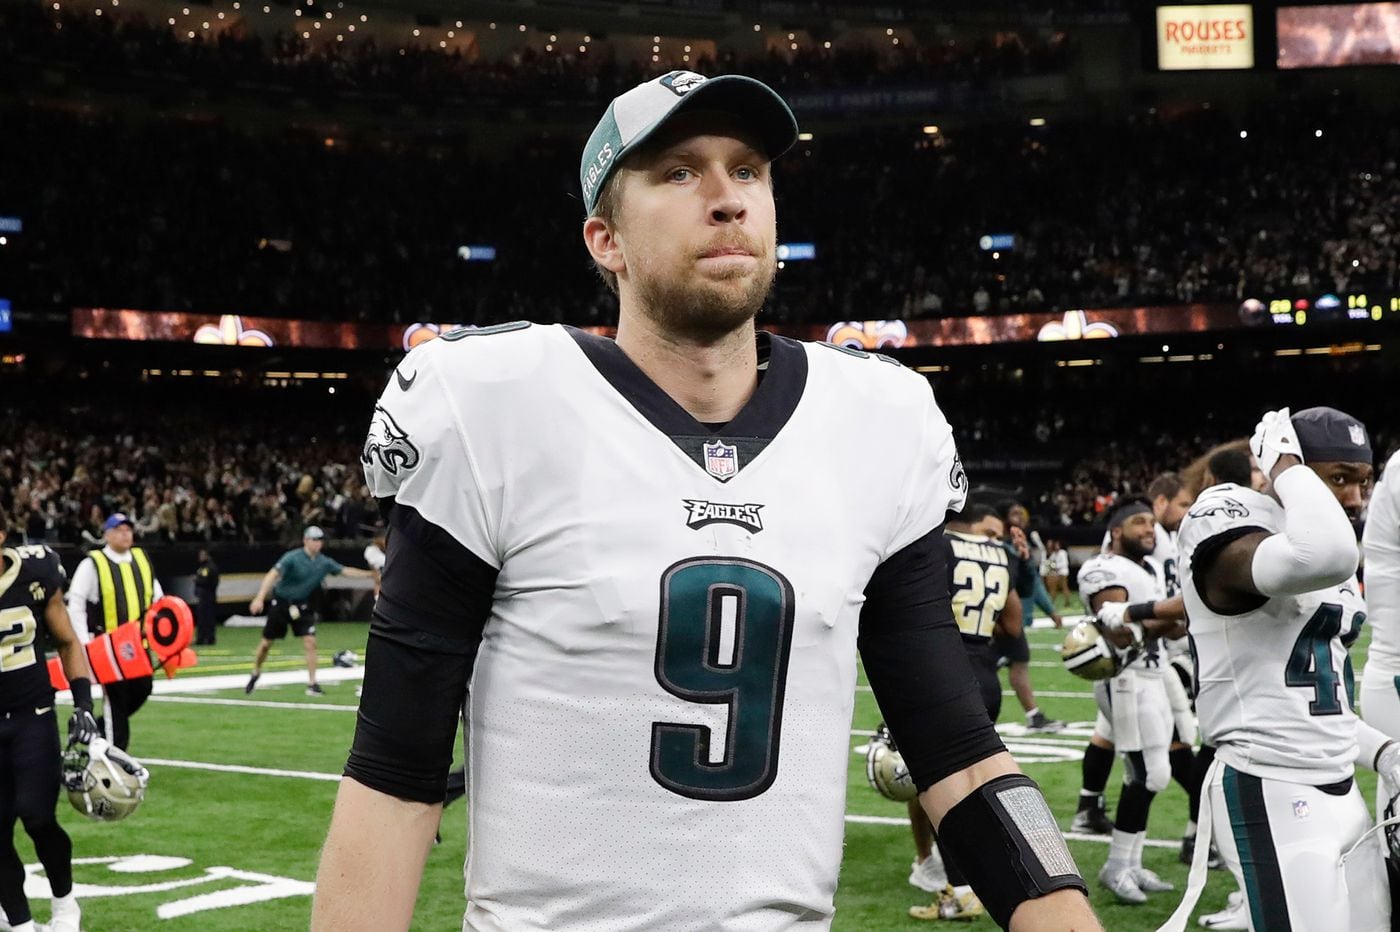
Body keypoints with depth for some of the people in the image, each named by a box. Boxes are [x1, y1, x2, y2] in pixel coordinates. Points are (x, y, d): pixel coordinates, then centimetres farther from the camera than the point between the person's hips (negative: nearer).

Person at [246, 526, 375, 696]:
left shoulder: (324, 562, -4)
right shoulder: (292, 558, -21)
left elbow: (345, 570, 6)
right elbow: (273, 575, -30)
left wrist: (370, 574, 0)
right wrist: (260, 598, -42)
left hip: (302, 606, 4)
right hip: (281, 603, -3)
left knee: (310, 641, -10)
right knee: (266, 643, 6)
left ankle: (312, 684, -2)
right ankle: (255, 674, 32)